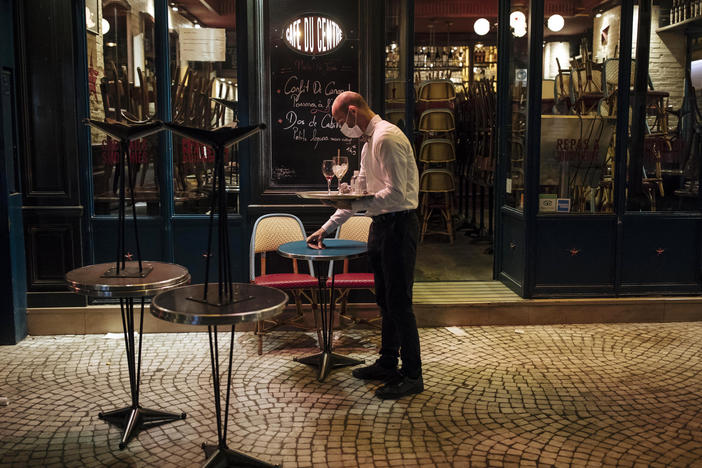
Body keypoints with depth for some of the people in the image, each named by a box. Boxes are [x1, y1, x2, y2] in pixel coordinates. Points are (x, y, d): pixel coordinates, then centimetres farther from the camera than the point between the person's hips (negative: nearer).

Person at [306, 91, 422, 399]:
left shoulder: (387, 137, -16)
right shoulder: (369, 142, 17)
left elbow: (397, 193, -23)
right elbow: (359, 192, 23)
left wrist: (355, 205, -19)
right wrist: (326, 228, 23)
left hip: (398, 226, -10)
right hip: (380, 225, 10)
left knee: (399, 302, -5)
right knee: (385, 300, 16)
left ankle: (412, 375, 5)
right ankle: (387, 363, 28)